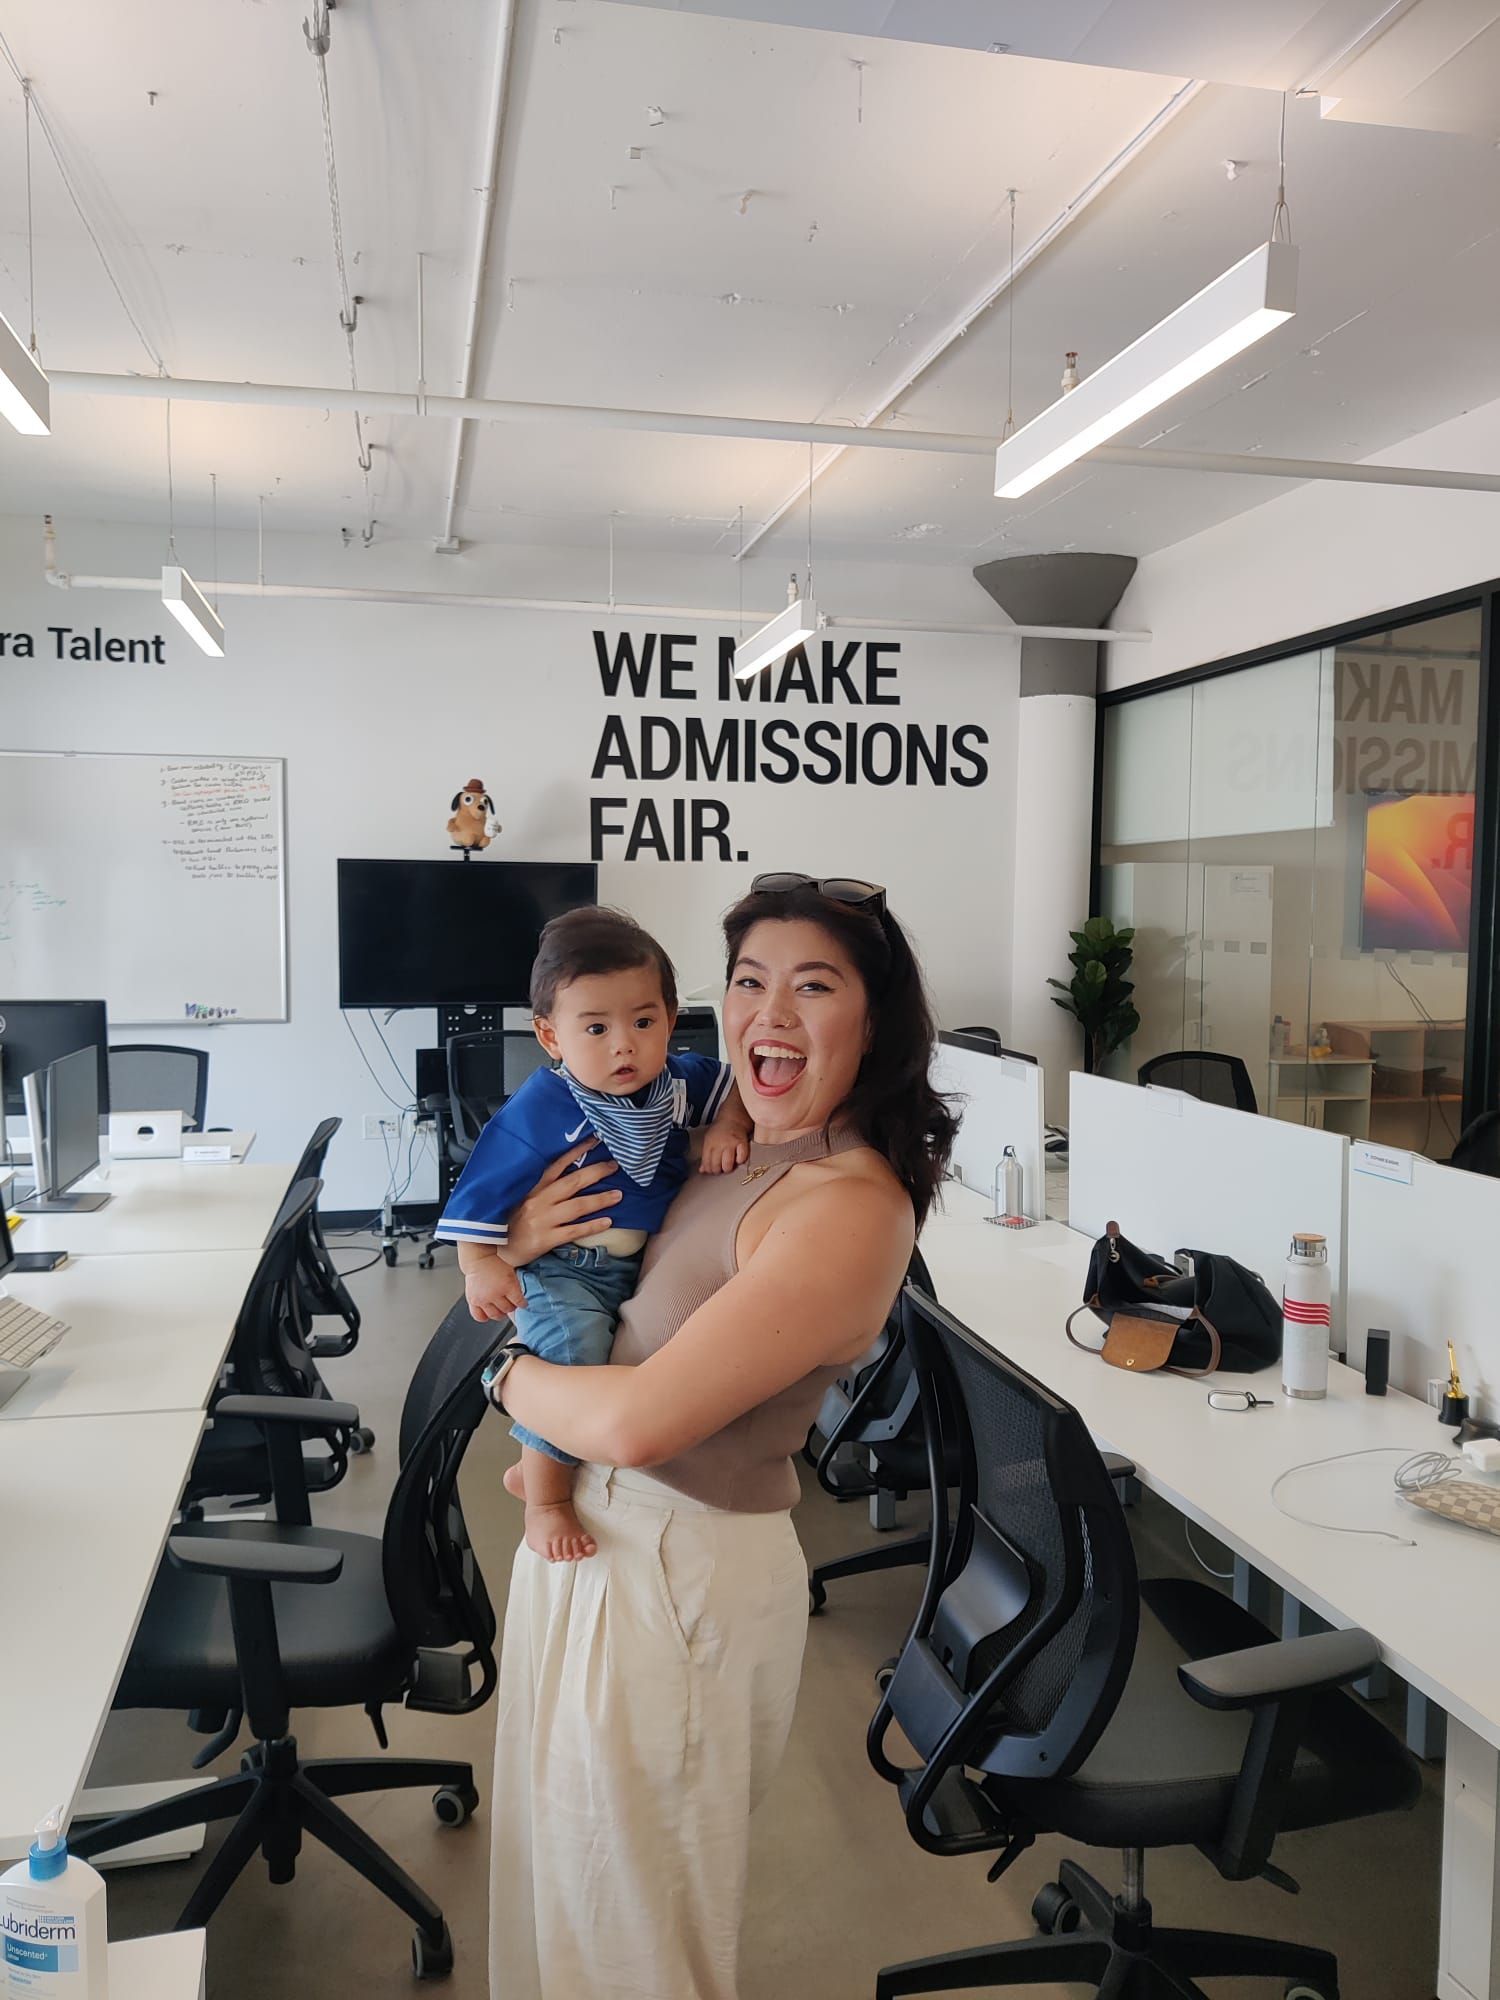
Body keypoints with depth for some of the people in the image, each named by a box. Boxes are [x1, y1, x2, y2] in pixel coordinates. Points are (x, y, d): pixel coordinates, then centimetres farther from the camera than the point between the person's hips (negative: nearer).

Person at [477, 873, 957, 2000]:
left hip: (678, 1574, -8)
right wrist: (518, 1242, -10)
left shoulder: (851, 1208, -26)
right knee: (562, 1882, 28)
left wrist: (508, 1372, -11)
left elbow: (636, 1419, -30)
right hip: (592, 1526, 8)